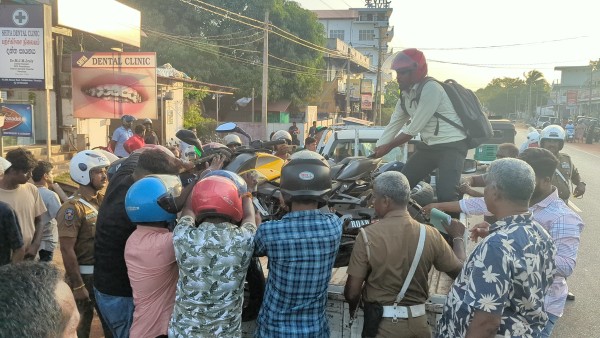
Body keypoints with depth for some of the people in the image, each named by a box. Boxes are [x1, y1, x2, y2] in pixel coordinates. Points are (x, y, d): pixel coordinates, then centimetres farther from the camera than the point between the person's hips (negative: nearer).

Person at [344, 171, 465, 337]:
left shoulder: (367, 236, -16)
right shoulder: (430, 235, -9)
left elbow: (352, 292, -13)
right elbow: (460, 270, 5)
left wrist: (352, 308, 10)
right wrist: (458, 237, 22)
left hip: (381, 323, -3)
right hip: (418, 322, 3)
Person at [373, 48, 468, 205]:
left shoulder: (431, 89, -20)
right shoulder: (405, 96, 8)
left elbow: (413, 129, -19)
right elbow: (393, 126, 13)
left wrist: (388, 147, -7)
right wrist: (374, 154, 10)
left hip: (451, 145, -8)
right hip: (428, 146, 9)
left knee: (446, 194, -24)